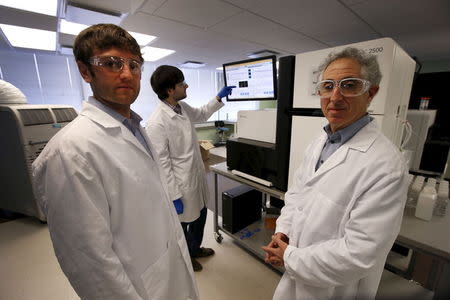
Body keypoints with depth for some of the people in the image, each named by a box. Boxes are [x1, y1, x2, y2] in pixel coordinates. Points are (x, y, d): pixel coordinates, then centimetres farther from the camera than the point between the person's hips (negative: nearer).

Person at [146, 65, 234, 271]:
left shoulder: (183, 107, -1)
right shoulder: (157, 123, -26)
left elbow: (201, 114, 21)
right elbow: (162, 165, -22)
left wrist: (218, 98, 14)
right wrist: (174, 196, -17)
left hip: (197, 176, 8)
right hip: (181, 184, -8)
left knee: (200, 215, 26)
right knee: (182, 224, 18)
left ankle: (195, 249, 54)